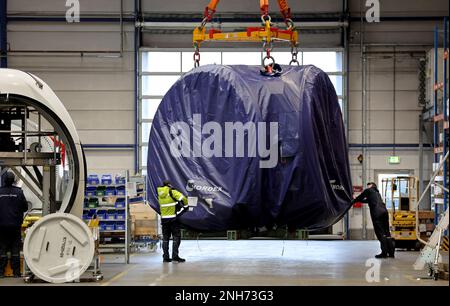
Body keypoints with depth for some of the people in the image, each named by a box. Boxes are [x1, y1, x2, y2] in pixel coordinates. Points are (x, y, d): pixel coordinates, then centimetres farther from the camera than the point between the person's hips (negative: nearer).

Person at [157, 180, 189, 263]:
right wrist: (185, 206, 0)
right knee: (176, 237, 0)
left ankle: (165, 257, 11)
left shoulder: (160, 194, 8)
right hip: (173, 218, -5)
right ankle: (175, 256, -6)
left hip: (164, 218, 5)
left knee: (165, 238, 11)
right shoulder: (172, 192, -9)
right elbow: (183, 198, -19)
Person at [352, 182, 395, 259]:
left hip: (377, 213, -7)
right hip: (384, 211, 7)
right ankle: (391, 252, 5)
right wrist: (357, 199, 50)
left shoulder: (368, 190, 11)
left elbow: (360, 198, 19)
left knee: (380, 233, -8)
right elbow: (366, 200, 43)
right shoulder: (377, 193, 33)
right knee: (386, 232, 7)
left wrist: (353, 201, 36)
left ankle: (384, 252, -12)